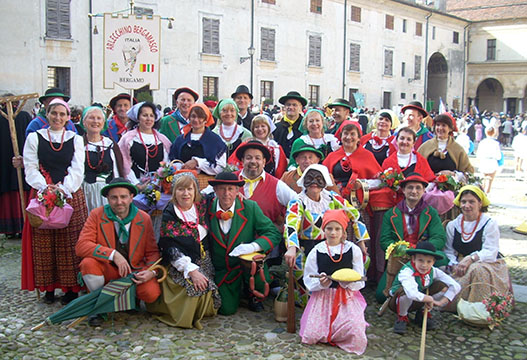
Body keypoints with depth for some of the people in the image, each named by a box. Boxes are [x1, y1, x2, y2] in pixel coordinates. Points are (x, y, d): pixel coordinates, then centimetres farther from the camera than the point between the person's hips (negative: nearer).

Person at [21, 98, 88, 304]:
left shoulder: (75, 139, 10)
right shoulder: (34, 138, 9)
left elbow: (77, 170, 1)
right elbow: (31, 169, 1)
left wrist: (63, 189, -14)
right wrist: (45, 187, -15)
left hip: (70, 196, 0)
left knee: (69, 243, -1)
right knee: (44, 243, 1)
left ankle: (71, 288, 7)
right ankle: (48, 288, 11)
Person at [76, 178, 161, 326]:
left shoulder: (144, 219, 0)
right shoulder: (97, 215, -6)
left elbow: (152, 252, 4)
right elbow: (81, 246, -17)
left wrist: (151, 272, -18)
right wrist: (113, 254, -28)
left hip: (135, 270, 1)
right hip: (107, 270, -1)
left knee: (151, 293, -25)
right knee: (88, 263, -31)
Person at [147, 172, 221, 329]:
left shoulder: (202, 206, 3)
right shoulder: (169, 214, -8)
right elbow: (170, 248, -13)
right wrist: (191, 270, -22)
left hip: (204, 262, 4)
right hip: (180, 267, -4)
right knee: (195, 287, -27)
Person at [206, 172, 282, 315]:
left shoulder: (250, 208, -9)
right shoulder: (207, 209, -7)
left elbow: (274, 233, -9)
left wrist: (253, 246, -26)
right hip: (221, 271, 1)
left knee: (261, 281, -32)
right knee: (226, 309, -11)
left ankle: (254, 296, 6)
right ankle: (237, 290, 25)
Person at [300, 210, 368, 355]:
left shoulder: (353, 250, 0)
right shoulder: (316, 252, 0)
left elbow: (359, 281, 1)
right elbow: (308, 280, 1)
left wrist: (348, 282, -21)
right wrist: (321, 283, -21)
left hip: (347, 297, 0)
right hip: (322, 297, 0)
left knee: (356, 337, -19)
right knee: (310, 337, -13)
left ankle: (331, 333, 15)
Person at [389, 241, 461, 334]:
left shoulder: (433, 271, -14)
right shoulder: (406, 272, -32)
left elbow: (456, 286, -13)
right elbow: (413, 294, -50)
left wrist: (441, 302, -19)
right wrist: (429, 299, -33)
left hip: (418, 302, 5)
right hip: (398, 303, -5)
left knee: (443, 286, -14)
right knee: (405, 291, -41)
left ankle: (423, 314, 6)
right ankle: (402, 317, -8)